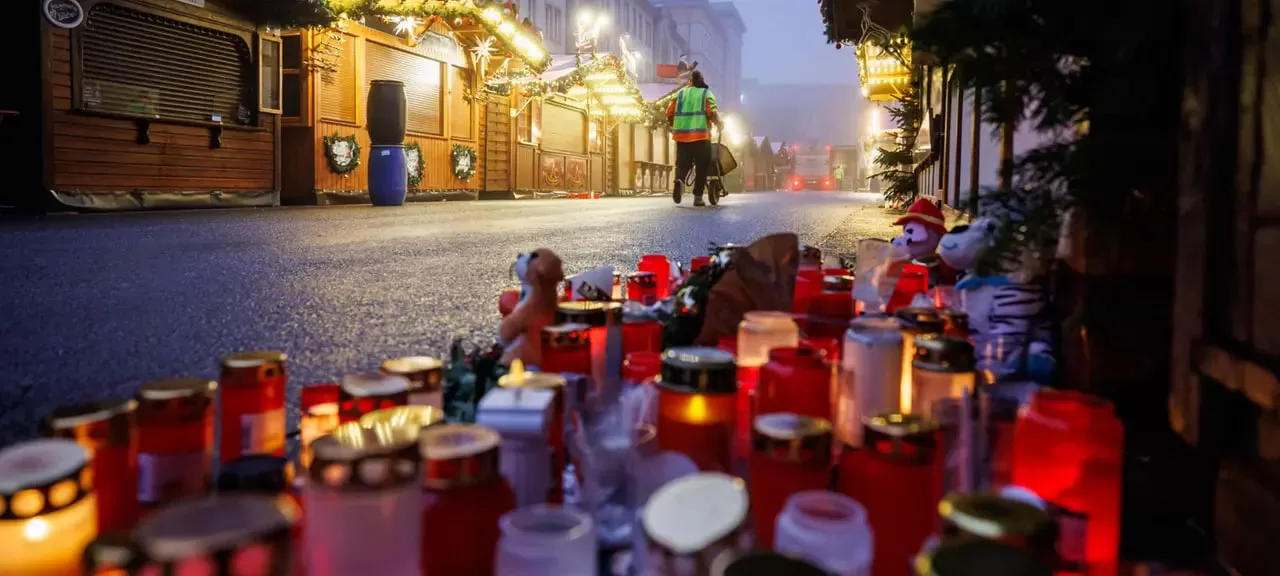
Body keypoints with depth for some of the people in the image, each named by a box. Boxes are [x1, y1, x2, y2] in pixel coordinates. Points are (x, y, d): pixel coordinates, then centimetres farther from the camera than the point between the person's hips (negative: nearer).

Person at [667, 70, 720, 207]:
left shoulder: (680, 93, 12)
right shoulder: (707, 94, 5)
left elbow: (669, 113, 7)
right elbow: (713, 113, -8)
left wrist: (674, 125, 24)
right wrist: (718, 123, 11)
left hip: (681, 135, 2)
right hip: (701, 135, -2)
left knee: (682, 163, 8)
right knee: (702, 166, 7)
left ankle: (679, 180, -25)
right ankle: (698, 197, 4)